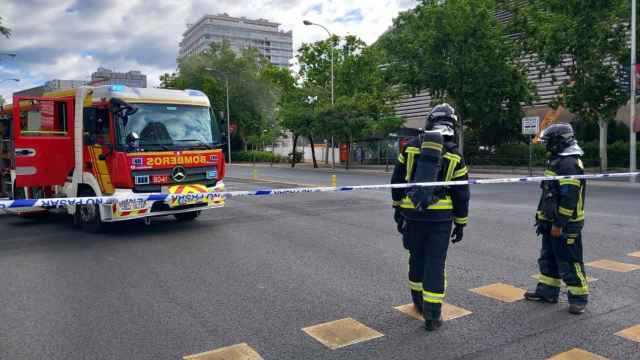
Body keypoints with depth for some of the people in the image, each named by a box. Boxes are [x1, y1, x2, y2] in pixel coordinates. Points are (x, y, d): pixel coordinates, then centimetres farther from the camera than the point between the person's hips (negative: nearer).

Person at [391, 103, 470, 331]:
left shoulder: (411, 146, 3)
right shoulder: (455, 154, -1)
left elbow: (397, 180, 7)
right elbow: (461, 193, 1)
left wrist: (397, 208, 16)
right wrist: (460, 223, 9)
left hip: (413, 213, 2)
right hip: (441, 216, -2)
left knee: (417, 258, 18)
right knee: (435, 264, 3)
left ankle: (419, 302, 35)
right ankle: (432, 316, 5)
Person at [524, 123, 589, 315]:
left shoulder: (569, 164, -20)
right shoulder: (557, 161, 14)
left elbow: (569, 198, -25)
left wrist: (559, 224, -23)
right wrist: (544, 217, 21)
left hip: (565, 225, -10)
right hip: (552, 222, 11)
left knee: (569, 262, -1)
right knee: (548, 258, 18)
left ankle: (579, 298, 11)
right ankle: (547, 291, 29)